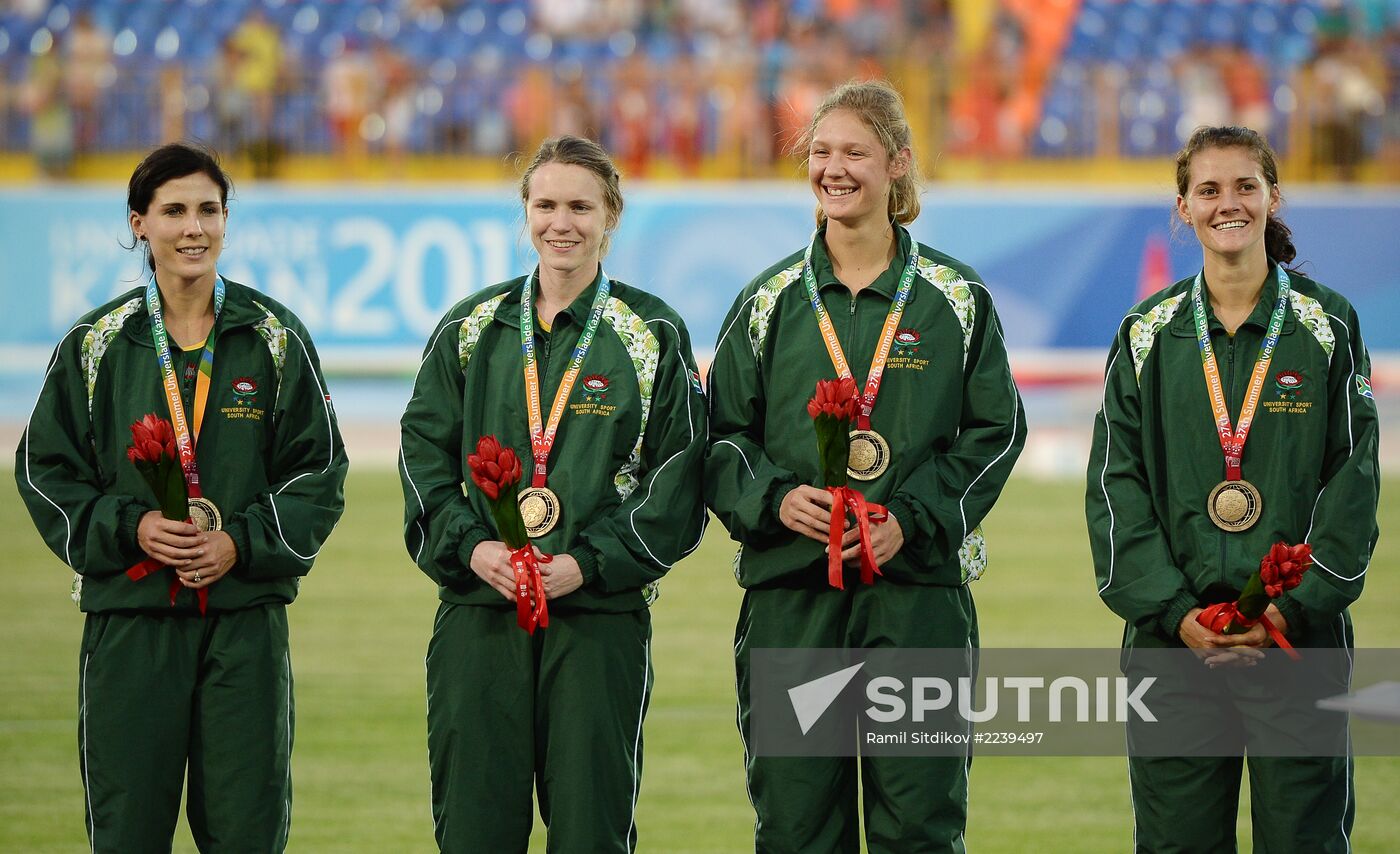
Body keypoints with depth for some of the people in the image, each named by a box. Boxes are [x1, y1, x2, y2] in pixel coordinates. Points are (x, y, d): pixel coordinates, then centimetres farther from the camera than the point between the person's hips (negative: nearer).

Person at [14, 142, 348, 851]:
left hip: (246, 614, 0)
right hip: (129, 620, 0)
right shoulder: (96, 345, 6)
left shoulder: (276, 339, 6)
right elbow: (47, 472, 6)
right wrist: (130, 529, -10)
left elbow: (319, 471, 6)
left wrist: (243, 543, -10)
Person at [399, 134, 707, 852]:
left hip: (602, 614, -2)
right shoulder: (472, 329, 11)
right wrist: (469, 546, -9)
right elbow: (424, 455, 9)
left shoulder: (653, 335, 5)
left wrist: (590, 563, -12)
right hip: (477, 612, 2)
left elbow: (678, 475, 0)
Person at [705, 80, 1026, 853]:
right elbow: (723, 433, 9)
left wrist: (911, 517, -12)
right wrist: (775, 499, -12)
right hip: (788, 592, 1)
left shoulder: (955, 299, 6)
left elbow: (994, 431, 3)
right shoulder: (771, 301, 10)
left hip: (919, 590, -1)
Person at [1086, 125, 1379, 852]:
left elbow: (1352, 479, 0)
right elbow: (1116, 486, 3)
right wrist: (1171, 611, -9)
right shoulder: (1148, 336, 7)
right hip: (1171, 634, 1)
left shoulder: (1326, 327, 4)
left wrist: (1297, 605, -12)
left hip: (1298, 630, -1)